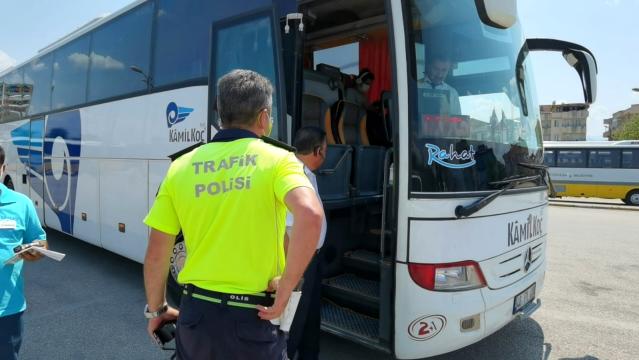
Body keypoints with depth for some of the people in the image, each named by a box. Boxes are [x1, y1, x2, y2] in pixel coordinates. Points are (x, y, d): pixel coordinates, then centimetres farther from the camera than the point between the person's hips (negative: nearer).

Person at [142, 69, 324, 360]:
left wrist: (156, 310, 18)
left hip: (195, 314, 4)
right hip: (252, 319, -3)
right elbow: (311, 216, -28)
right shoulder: (277, 160, -8)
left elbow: (156, 254, 2)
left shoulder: (181, 166, 1)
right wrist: (284, 291, -17)